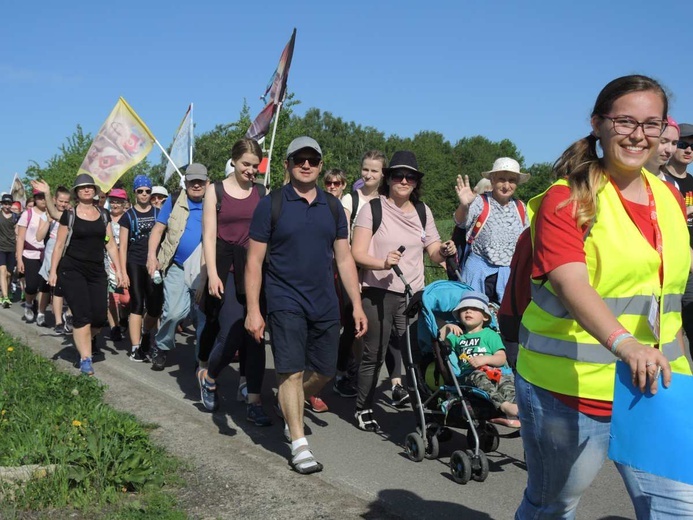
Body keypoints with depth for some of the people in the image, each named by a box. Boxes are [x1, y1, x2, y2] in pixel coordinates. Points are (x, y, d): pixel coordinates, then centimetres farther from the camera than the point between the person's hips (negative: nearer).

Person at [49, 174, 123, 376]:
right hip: (72, 270, -3)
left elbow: (111, 244, 10)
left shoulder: (103, 215, 10)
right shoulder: (69, 215, -1)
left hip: (97, 271, 4)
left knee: (100, 317, -2)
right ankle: (85, 359, -3)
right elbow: (59, 245, 1)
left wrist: (119, 270, 5)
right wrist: (53, 271, -5)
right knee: (82, 315, -10)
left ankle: (81, 341, 30)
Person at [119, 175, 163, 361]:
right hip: (135, 264, -2)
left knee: (155, 308, 1)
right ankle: (135, 348, 0)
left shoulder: (159, 213, 9)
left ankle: (145, 333, 32)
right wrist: (123, 272, -5)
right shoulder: (128, 216, 4)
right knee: (137, 305, -6)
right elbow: (123, 246, 3)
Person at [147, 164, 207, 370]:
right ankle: (160, 347, 11)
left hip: (204, 270, 2)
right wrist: (151, 255, -7)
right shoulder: (174, 202, 2)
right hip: (177, 267, -2)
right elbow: (158, 229, 4)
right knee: (174, 312, -14)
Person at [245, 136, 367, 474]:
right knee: (291, 372, -6)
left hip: (325, 304, 5)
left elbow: (344, 258, 10)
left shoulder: (332, 207, 8)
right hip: (285, 303, -4)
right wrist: (253, 310, -10)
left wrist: (357, 305, 5)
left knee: (324, 371, 11)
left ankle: (290, 407, 39)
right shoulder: (271, 205, -4)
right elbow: (254, 261, -4)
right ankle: (299, 444, 5)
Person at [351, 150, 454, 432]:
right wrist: (383, 263, -25)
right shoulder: (373, 208, -1)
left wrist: (444, 251, -10)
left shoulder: (422, 211, 12)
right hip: (378, 292, -3)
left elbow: (433, 253, 13)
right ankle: (363, 410, 18)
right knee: (374, 355, 2)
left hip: (413, 294, 3)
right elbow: (357, 253, -7)